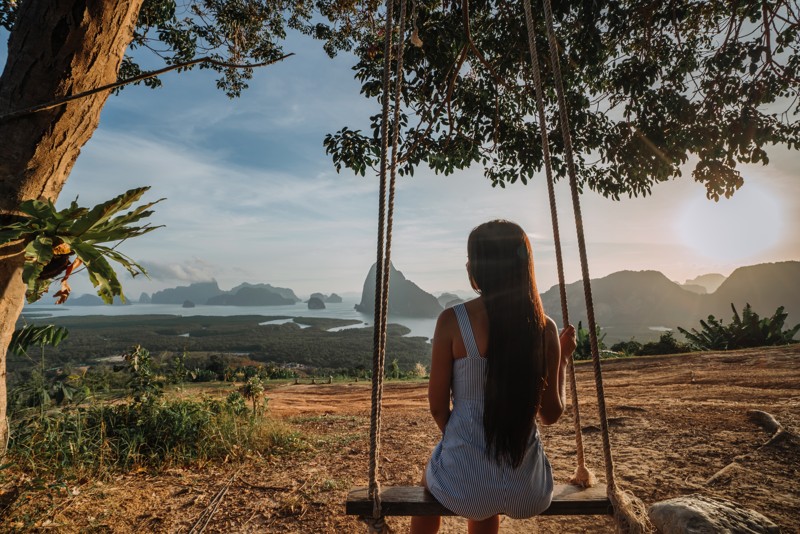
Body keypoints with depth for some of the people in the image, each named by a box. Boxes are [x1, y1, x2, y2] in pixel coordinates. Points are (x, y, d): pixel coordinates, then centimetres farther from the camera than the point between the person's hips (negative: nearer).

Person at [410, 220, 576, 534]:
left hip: (464, 485, -2)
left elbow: (437, 406, -8)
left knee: (429, 480, 35)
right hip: (528, 491, 3)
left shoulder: (452, 321, -16)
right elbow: (551, 414, 0)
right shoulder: (544, 328, -8)